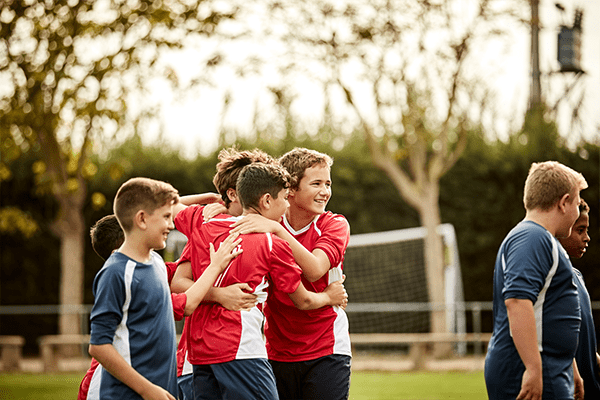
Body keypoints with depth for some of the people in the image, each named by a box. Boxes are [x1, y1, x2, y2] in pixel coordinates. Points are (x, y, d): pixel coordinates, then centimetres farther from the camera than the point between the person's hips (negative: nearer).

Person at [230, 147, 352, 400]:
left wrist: (276, 229, -29)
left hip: (326, 352, -2)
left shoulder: (334, 225, -3)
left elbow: (314, 270, -22)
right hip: (277, 352, 2)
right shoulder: (262, 225, 1)